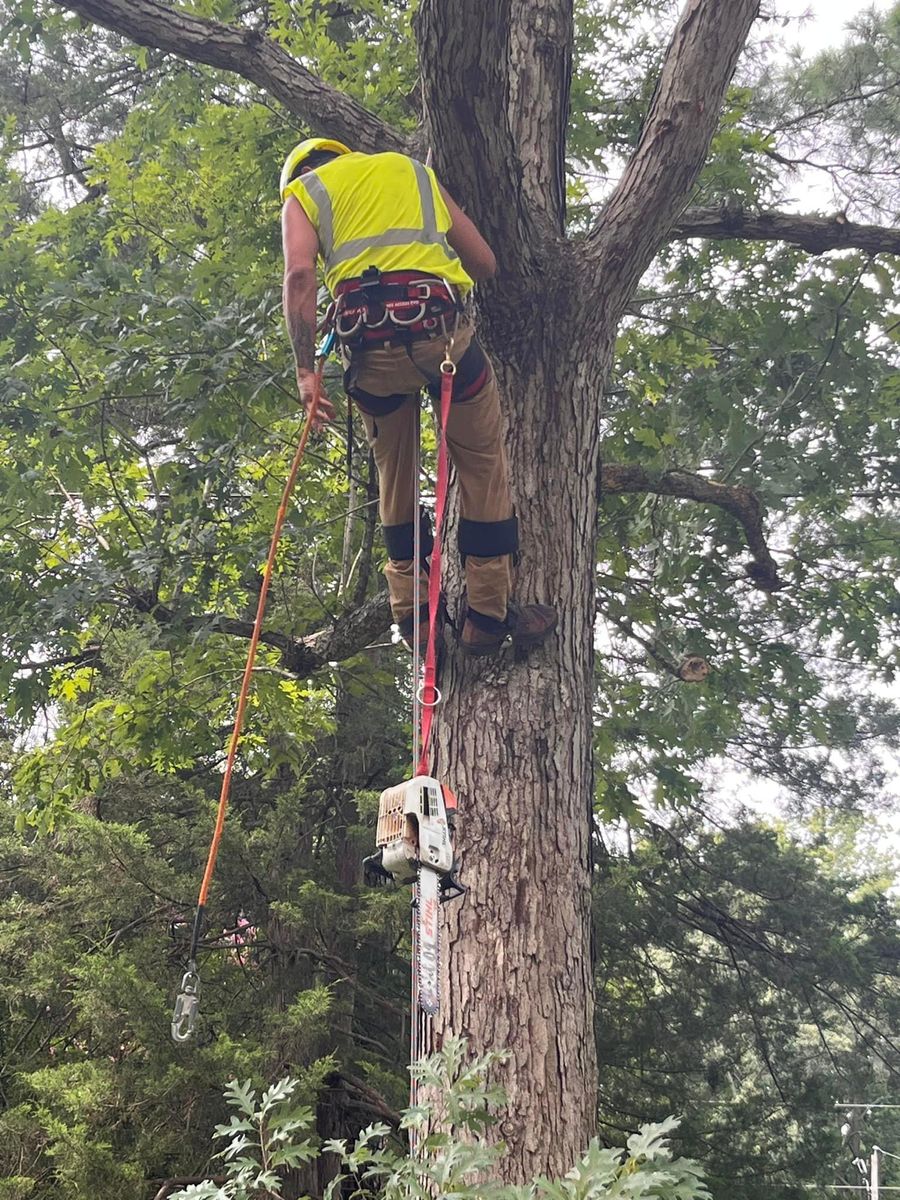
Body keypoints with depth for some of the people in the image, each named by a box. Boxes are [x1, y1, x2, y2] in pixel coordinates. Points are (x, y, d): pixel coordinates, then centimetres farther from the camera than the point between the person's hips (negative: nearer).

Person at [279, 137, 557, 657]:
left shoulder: (302, 194, 21)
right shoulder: (415, 171, 29)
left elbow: (300, 274, 0)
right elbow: (485, 263, 24)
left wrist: (307, 371, -4)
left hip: (368, 343, 0)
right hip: (439, 321, 0)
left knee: (395, 475, 19)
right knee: (483, 465, 12)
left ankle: (413, 611, 21)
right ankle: (490, 614, 14)